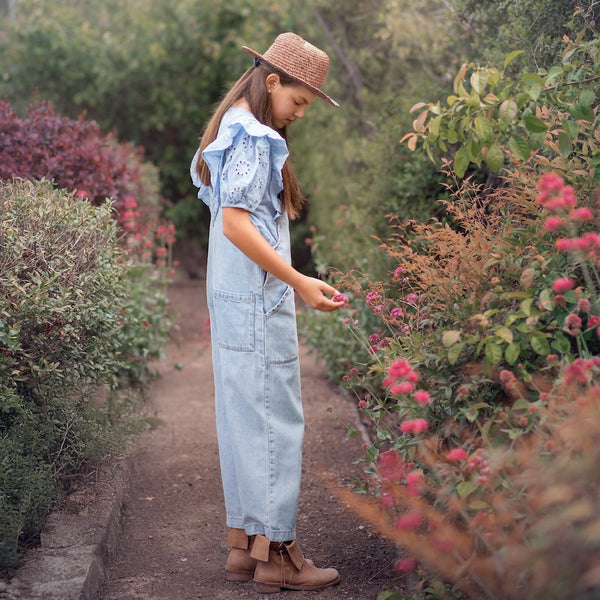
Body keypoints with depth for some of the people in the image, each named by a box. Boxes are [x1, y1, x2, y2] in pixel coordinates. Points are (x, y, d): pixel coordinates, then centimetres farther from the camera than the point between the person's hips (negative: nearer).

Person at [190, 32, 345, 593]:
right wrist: (300, 282, -21)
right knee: (273, 419, -4)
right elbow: (236, 224, -21)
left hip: (233, 296, 10)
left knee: (242, 418, 11)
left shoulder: (235, 131, 17)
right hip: (257, 299, -10)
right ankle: (274, 553, 3)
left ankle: (243, 545, 19)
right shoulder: (253, 137, -13)